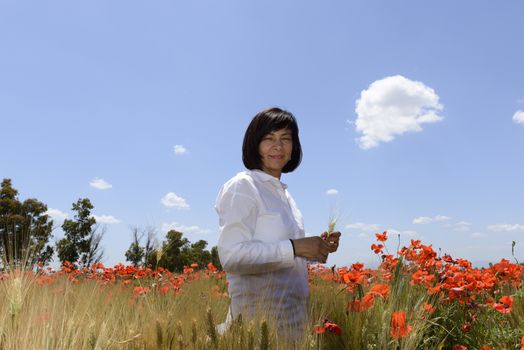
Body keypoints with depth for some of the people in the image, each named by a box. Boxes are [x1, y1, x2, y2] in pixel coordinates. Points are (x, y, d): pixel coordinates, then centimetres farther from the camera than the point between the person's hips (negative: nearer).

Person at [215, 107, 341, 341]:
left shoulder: (283, 193, 15)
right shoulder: (242, 186, -10)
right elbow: (231, 256, -20)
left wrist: (318, 249, 6)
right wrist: (293, 248, -21)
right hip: (260, 315, -8)